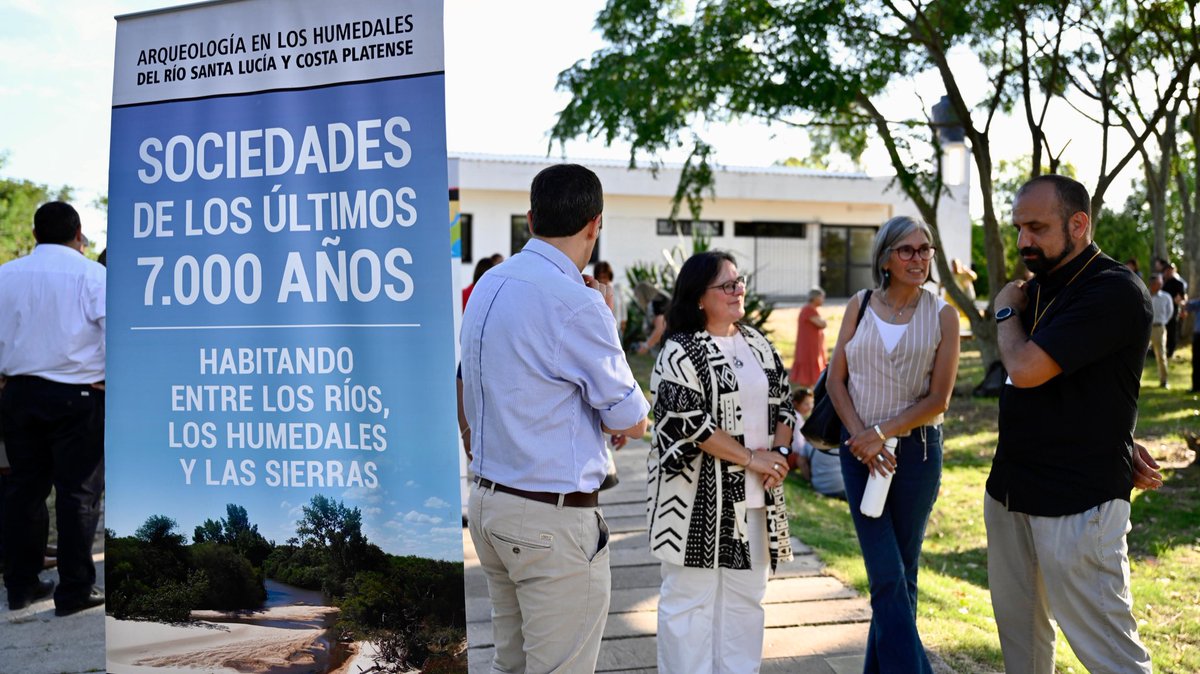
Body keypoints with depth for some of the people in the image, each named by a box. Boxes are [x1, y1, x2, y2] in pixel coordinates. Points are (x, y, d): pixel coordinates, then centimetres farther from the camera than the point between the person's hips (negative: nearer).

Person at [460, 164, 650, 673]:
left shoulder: (488, 285, 6)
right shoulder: (576, 303, -19)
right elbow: (633, 422, -8)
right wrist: (608, 324, 2)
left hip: (488, 498, 8)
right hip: (554, 517, -8)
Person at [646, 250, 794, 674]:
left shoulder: (757, 344, 12)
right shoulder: (681, 353, -11)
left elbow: (783, 401, 15)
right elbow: (688, 422, -18)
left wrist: (779, 452, -3)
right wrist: (751, 459, -16)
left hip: (754, 496, 7)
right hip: (699, 498, -7)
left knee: (746, 595, 14)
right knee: (692, 598, 2)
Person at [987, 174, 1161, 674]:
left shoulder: (1115, 291, -16)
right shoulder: (1037, 287, 10)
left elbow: (1026, 369, -24)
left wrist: (1006, 310, -4)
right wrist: (1119, 442, 6)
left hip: (1077, 501, -8)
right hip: (1009, 486, 8)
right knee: (1018, 629, 18)